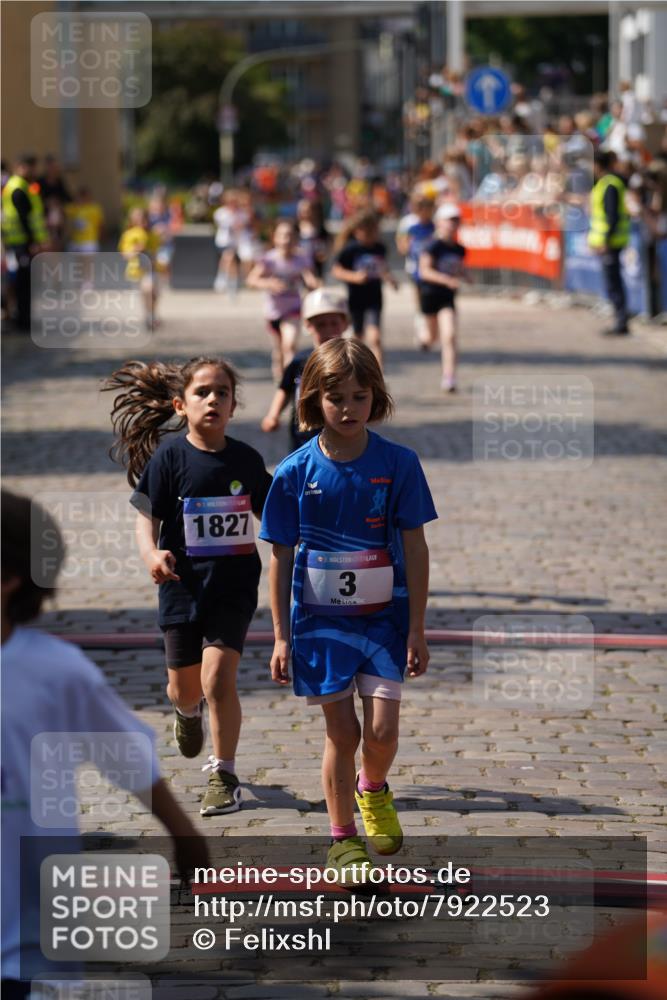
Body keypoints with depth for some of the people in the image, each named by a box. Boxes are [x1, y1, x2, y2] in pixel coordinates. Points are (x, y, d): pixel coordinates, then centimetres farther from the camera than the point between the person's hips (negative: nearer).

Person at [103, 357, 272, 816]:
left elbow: (268, 513, 14)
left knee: (218, 675, -16)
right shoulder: (169, 455, -8)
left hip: (235, 583, 0)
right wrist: (152, 554, -25)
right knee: (184, 687, 14)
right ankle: (188, 711, 53)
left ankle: (224, 774, -1)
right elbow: (148, 517, -7)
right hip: (184, 583, 0)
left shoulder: (246, 459, -1)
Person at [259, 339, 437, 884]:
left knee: (382, 731, -6)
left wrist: (417, 628, -3)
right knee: (342, 732, 2)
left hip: (384, 616, 0)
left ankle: (373, 789, 28)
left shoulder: (399, 464, -8)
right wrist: (282, 636, 0)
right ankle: (342, 837, 20)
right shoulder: (295, 472, -7)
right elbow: (281, 557, 0)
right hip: (321, 619, 0)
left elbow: (415, 547, -3)